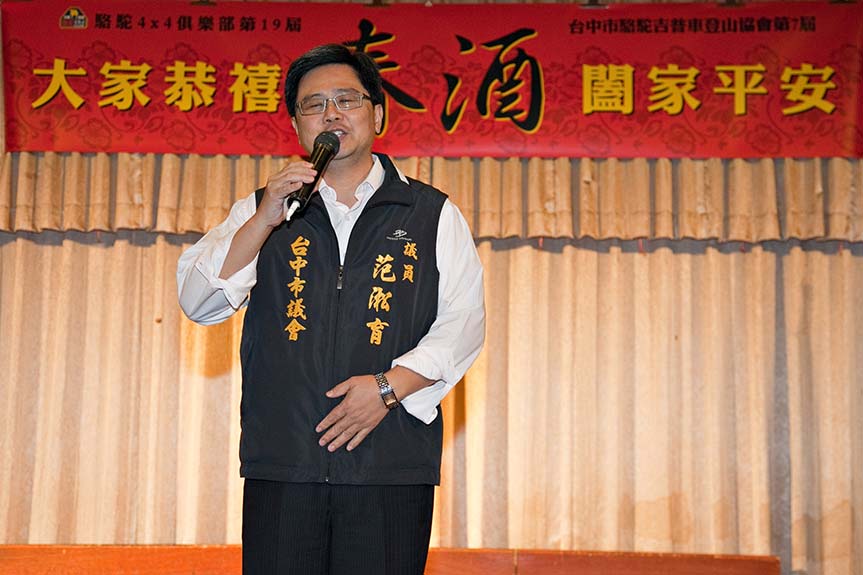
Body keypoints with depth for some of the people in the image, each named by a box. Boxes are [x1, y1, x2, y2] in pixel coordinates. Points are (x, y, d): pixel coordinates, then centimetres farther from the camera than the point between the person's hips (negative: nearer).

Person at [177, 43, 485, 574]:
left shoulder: (434, 216, 11)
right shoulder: (260, 213, 16)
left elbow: (463, 322, 3)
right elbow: (198, 303, 5)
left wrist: (389, 385, -11)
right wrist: (265, 221, -7)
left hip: (393, 469, -1)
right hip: (282, 463, 1)